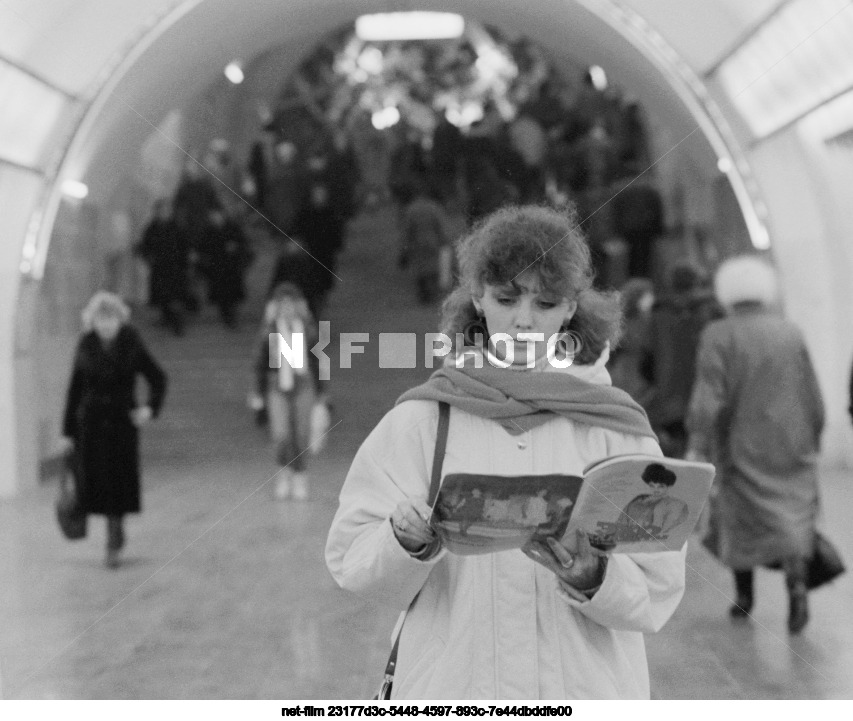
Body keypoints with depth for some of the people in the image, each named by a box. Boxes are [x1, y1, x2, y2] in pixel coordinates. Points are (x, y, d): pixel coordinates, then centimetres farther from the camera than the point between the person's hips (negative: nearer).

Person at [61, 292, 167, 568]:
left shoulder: (131, 345, -5)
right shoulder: (86, 348, -1)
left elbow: (158, 378, 4)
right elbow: (75, 390, 4)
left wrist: (151, 407, -14)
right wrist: (68, 431, 4)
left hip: (123, 421, -1)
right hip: (91, 422, 1)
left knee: (120, 481, -3)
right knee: (93, 481, -1)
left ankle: (113, 544, 12)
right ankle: (116, 535, 25)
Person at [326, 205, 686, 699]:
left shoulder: (617, 426, -1)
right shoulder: (421, 420, -3)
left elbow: (657, 592, -4)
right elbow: (350, 560, -4)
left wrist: (593, 578, -22)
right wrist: (407, 544, -22)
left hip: (588, 693, 1)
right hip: (451, 682, 0)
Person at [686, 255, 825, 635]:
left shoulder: (718, 337, -7)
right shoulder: (790, 333, 3)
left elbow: (708, 396, -15)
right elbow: (813, 398, 6)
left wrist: (697, 447, -14)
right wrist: (812, 442, 17)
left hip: (744, 447, -2)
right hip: (792, 446, 2)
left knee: (742, 517, 12)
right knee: (792, 517, 3)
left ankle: (744, 597, 21)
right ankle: (797, 583, -20)